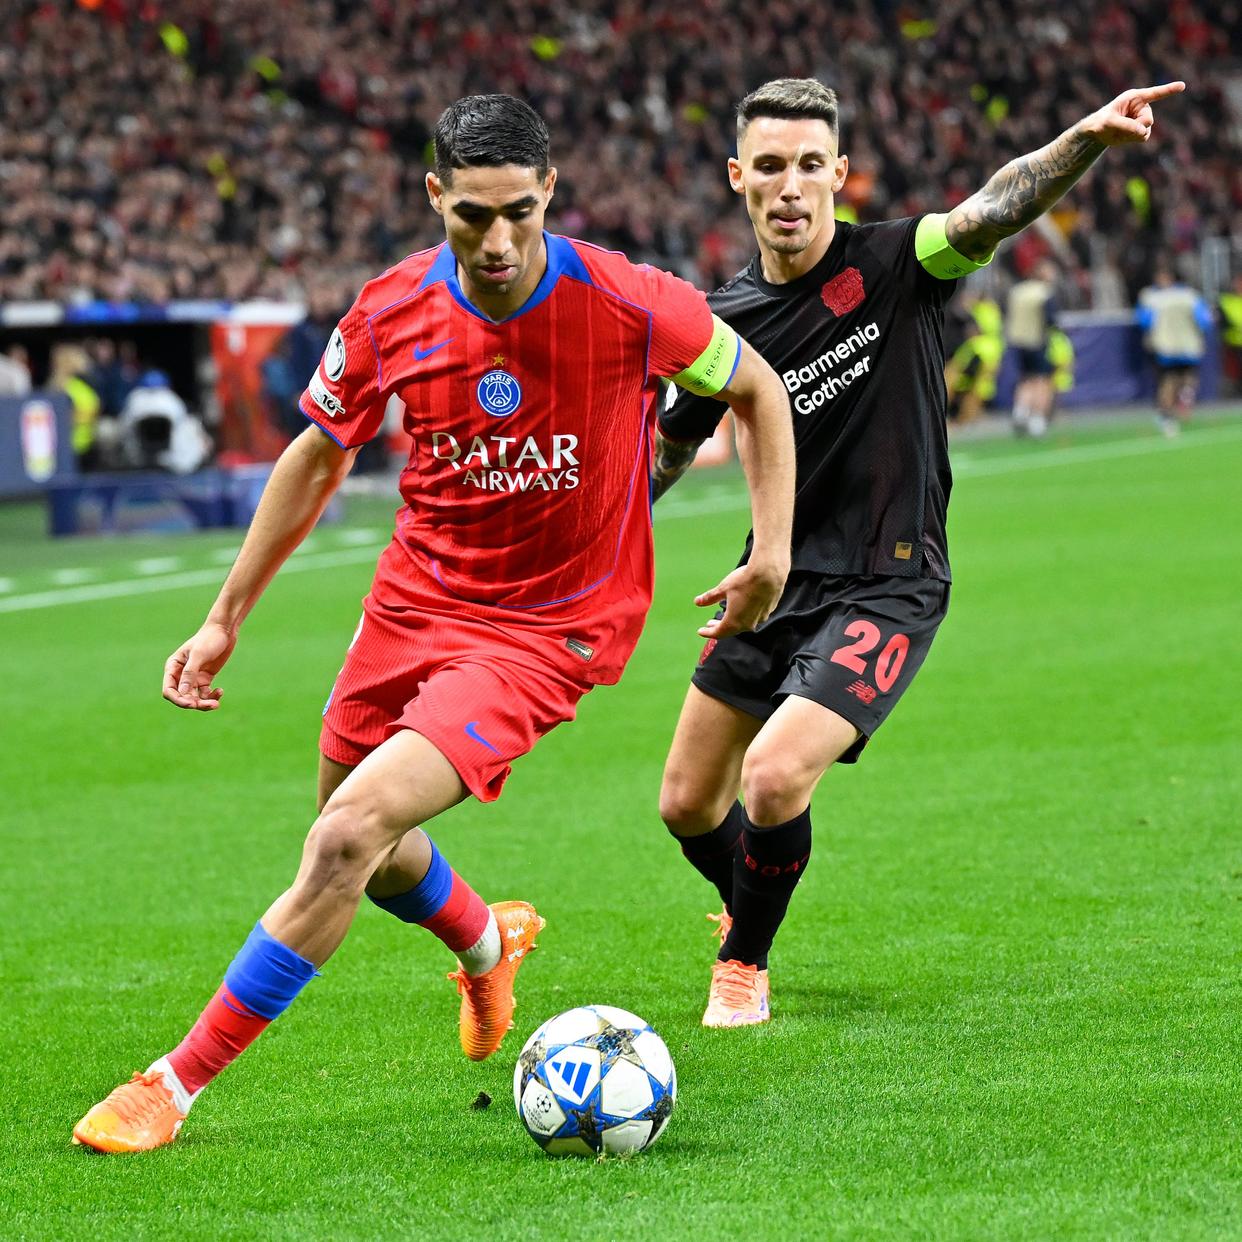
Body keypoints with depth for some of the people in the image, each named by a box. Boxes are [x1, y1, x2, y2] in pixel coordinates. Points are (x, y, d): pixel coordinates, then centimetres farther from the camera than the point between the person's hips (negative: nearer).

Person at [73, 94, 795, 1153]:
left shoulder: (626, 304, -20)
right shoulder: (393, 312, -10)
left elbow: (757, 388, -1)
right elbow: (318, 456, 7)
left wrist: (773, 553, -7)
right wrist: (227, 617, 8)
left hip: (547, 628, -5)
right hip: (416, 596, 5)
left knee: (351, 832, -21)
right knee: (363, 843, 21)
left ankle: (179, 1082, -11)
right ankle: (484, 940, 57)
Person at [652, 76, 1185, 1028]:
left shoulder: (892, 264, -11)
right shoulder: (725, 321, 1)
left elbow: (994, 211, -31)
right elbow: (667, 449, 17)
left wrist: (1085, 140, -49)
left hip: (887, 587, -5)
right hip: (777, 581, 5)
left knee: (775, 776, -23)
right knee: (688, 806, 11)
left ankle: (744, 961, 6)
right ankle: (749, 913, 46)